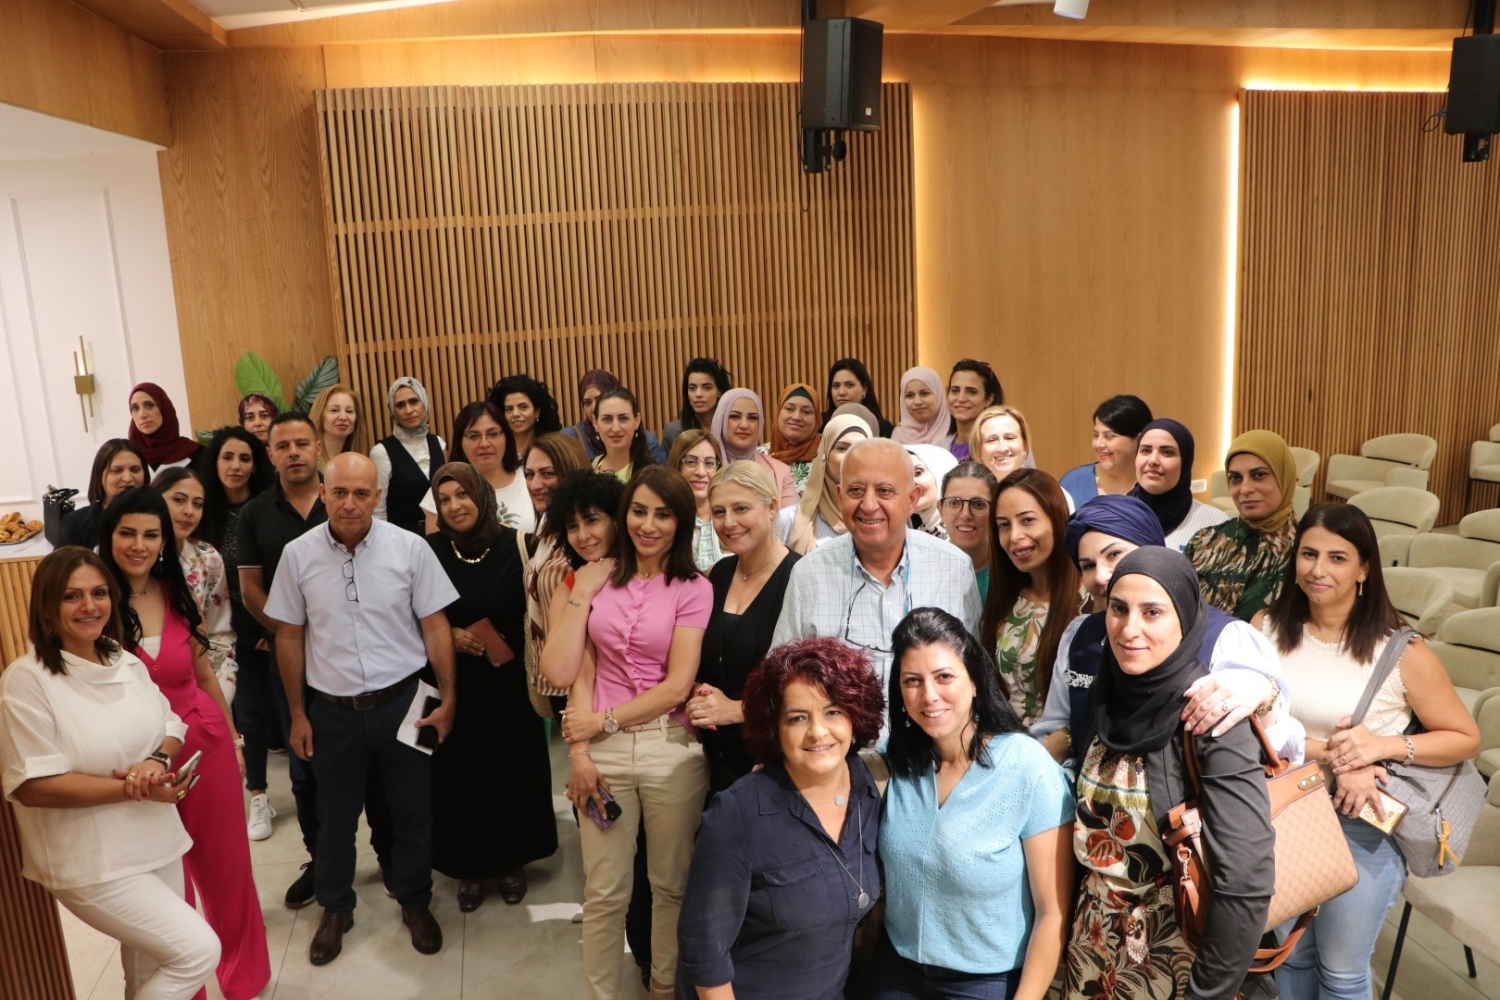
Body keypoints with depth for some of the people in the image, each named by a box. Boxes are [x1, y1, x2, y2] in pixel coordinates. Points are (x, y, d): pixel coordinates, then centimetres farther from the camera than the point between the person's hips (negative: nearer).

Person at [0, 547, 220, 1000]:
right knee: (198, 950, -10)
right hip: (93, 862, -7)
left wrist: (157, 761, -13)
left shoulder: (127, 664, 5)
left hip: (158, 841, 7)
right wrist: (132, 788, -22)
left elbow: (171, 725, 11)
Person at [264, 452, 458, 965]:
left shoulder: (410, 548, -10)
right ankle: (335, 910, 40)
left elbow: (435, 626, -5)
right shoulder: (298, 554, -6)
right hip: (332, 708, 1)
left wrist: (448, 699, -6)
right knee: (335, 817, 17)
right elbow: (289, 637, 3)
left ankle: (415, 902, 37)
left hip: (402, 701, -1)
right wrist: (298, 715, 4)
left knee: (412, 811, 13)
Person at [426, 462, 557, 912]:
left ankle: (511, 860, 31)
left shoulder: (514, 544, -8)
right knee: (460, 774, 8)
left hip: (508, 680, 0)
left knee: (512, 770, 10)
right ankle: (469, 866, 29)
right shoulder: (430, 550, -6)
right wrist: (450, 636, -12)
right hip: (455, 682, 0)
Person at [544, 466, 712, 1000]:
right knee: (603, 892, 9)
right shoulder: (601, 580, 5)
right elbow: (576, 671, 0)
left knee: (671, 885, 13)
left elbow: (678, 684, -10)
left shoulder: (694, 589, -3)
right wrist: (579, 752, -9)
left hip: (671, 749, -2)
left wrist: (603, 720, -9)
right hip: (604, 750, 2)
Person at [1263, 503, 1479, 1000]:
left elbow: (1466, 738, -5)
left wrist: (1384, 745, -21)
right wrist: (1331, 758, -24)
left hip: (1364, 826, -2)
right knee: (1291, 955, 21)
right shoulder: (1267, 629, -6)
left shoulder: (1401, 652, -12)